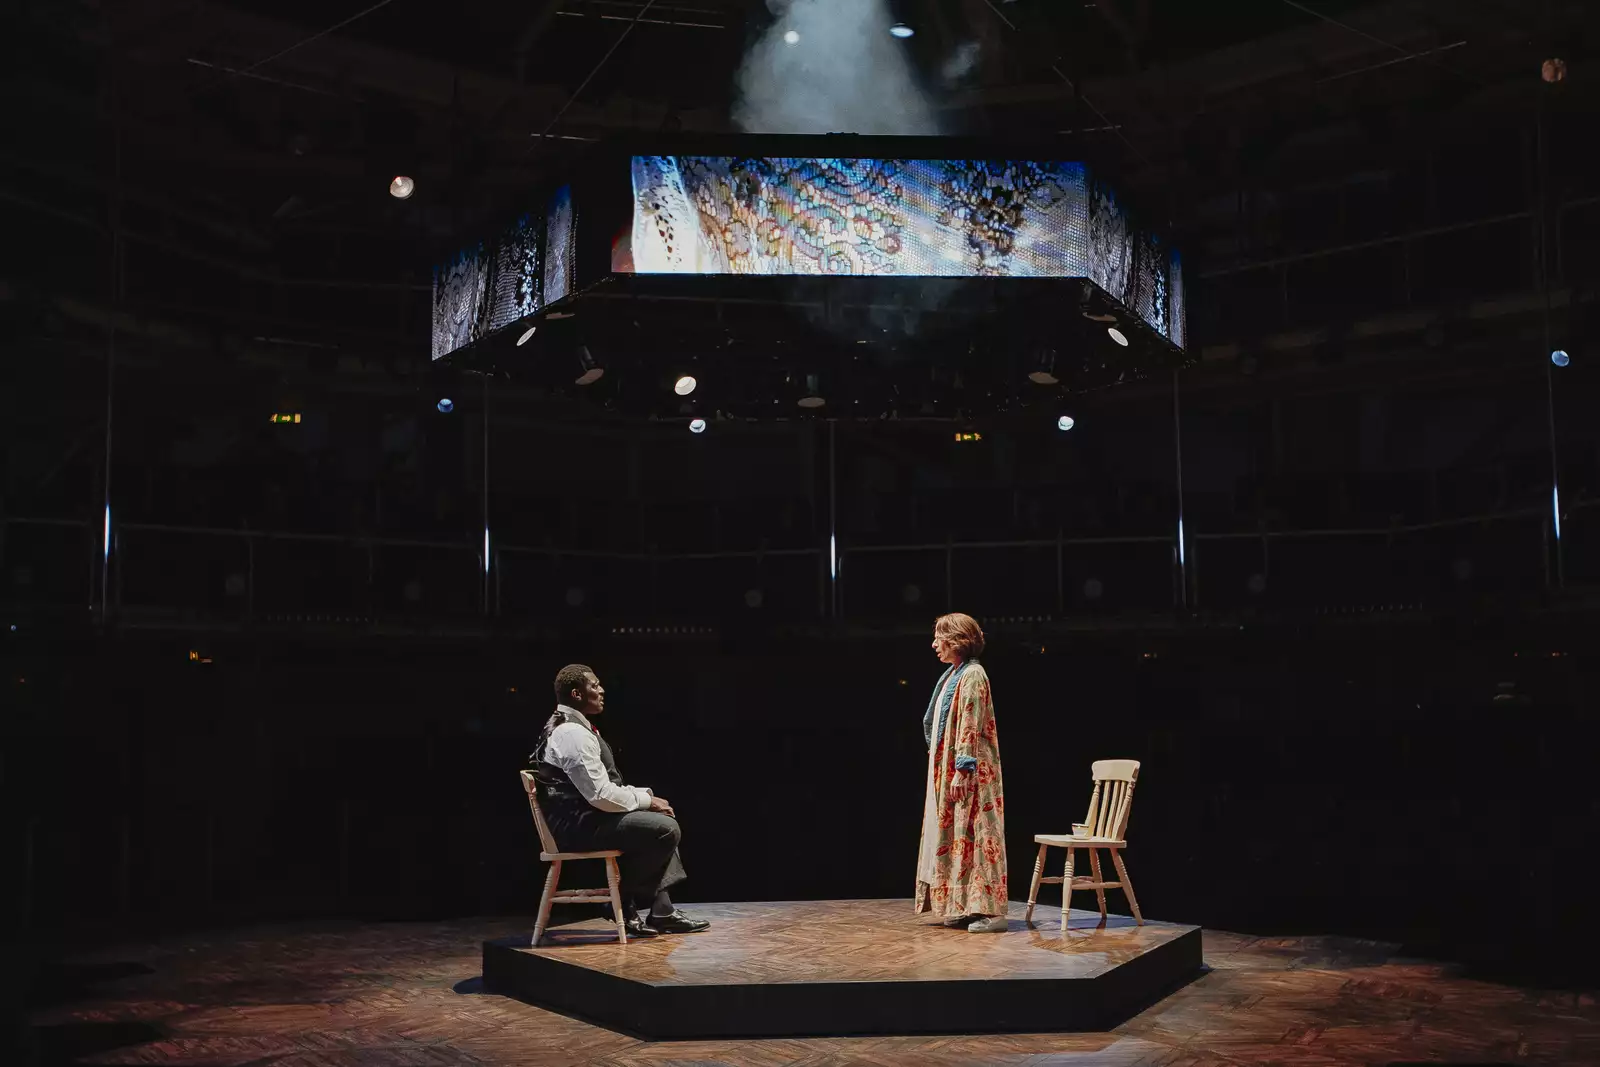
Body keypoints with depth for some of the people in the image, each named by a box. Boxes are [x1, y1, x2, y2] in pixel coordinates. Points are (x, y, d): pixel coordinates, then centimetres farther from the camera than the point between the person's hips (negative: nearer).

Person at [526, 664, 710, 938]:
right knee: (666, 829, -18)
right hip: (579, 825, -11)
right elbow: (602, 795, -24)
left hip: (583, 818, 11)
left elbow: (605, 787, 19)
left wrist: (646, 796, 7)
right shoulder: (574, 734, -20)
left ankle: (661, 912, 8)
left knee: (661, 821, 16)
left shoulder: (569, 728, 14)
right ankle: (624, 904, -3)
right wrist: (646, 799, -10)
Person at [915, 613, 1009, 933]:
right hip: (947, 768, 10)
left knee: (974, 834, -8)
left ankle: (990, 911, -5)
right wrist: (947, 772, 17)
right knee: (954, 835, 11)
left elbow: (970, 728, -19)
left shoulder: (972, 675, -14)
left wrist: (961, 771, -22)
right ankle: (962, 906, 16)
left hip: (969, 772, -10)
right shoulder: (953, 675, 15)